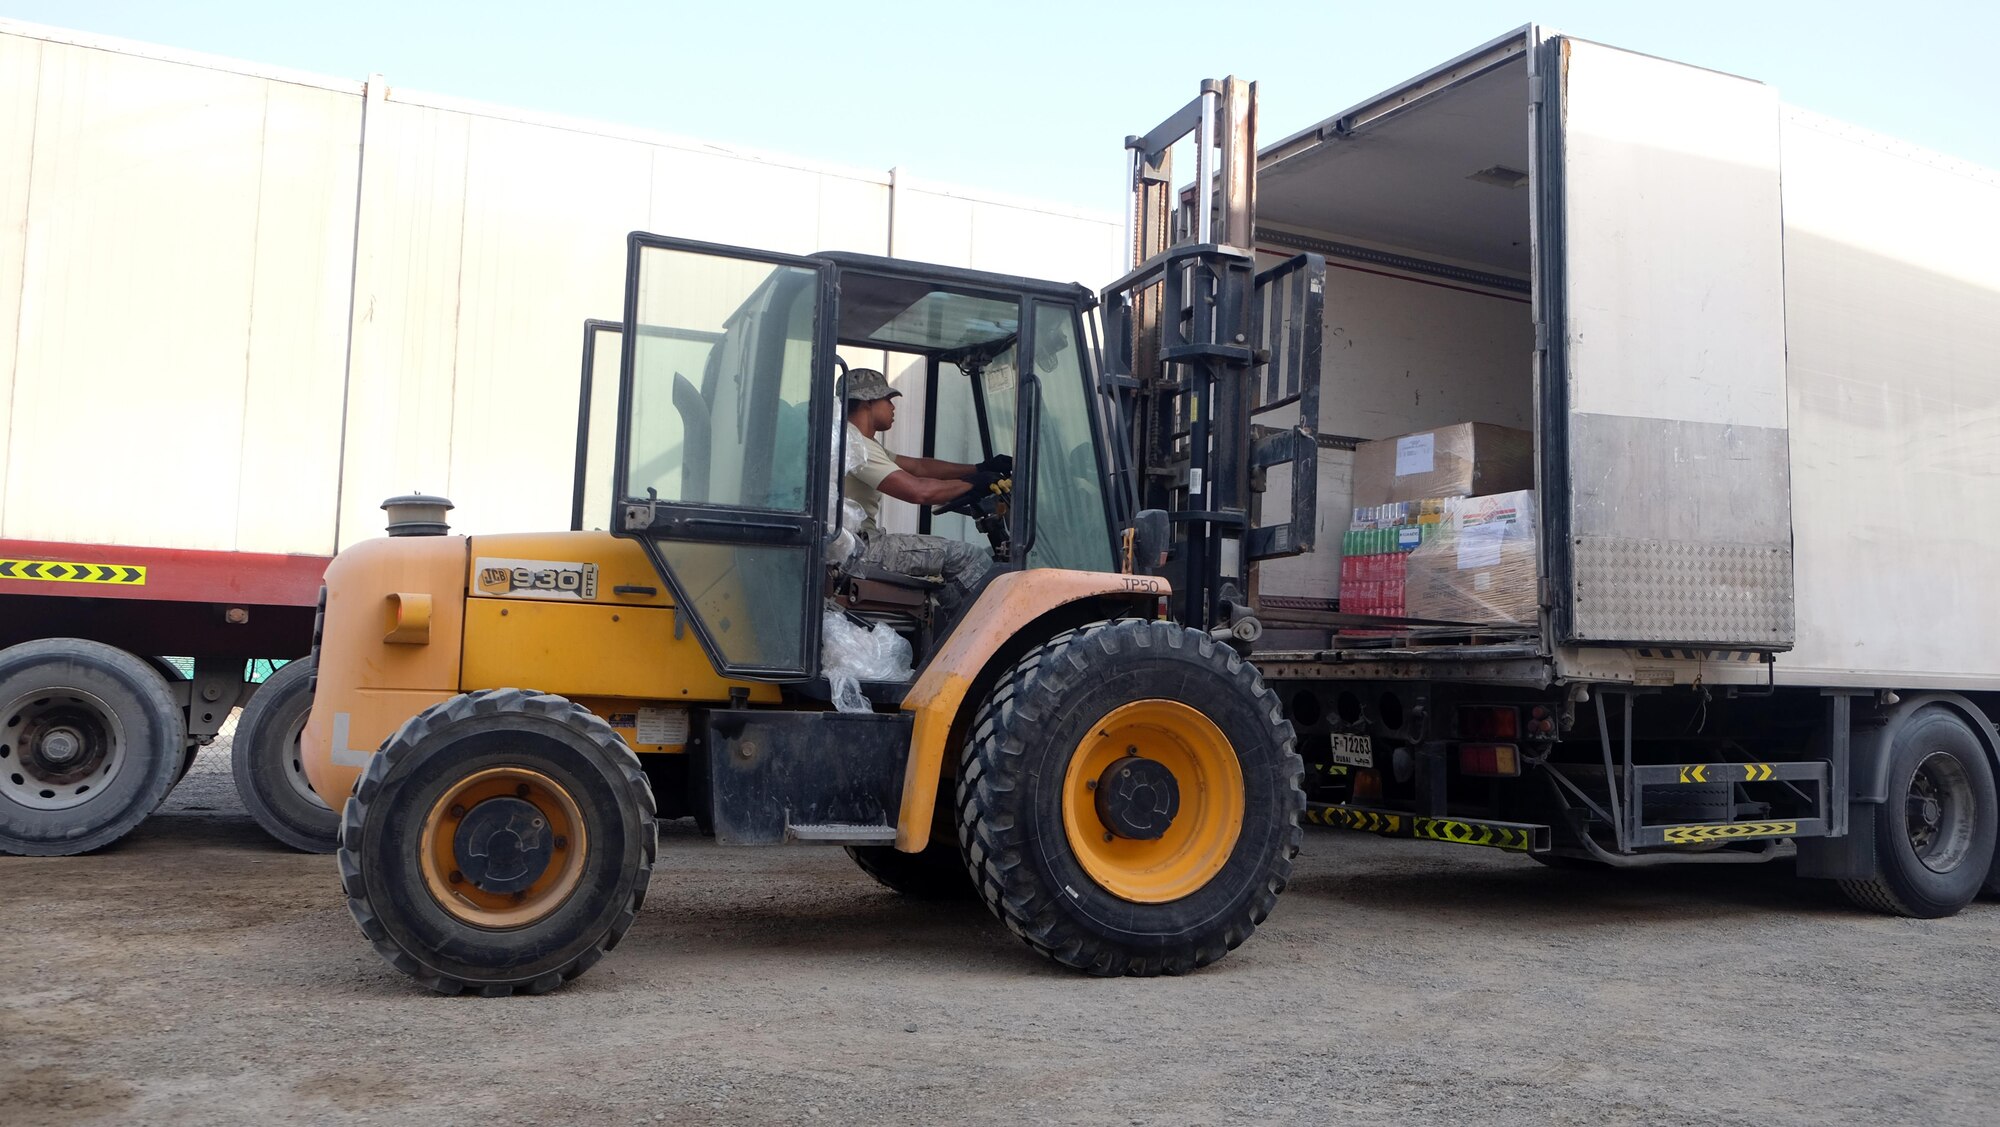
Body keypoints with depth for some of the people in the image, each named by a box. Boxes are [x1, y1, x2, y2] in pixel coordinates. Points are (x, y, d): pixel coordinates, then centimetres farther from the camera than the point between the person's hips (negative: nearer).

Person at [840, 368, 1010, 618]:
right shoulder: (852, 443, -16)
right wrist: (974, 482, -10)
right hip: (859, 550, -11)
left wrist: (980, 468, 9)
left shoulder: (861, 443, 18)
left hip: (860, 546, 11)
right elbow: (918, 491, -24)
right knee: (975, 560, -12)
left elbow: (920, 467, 17)